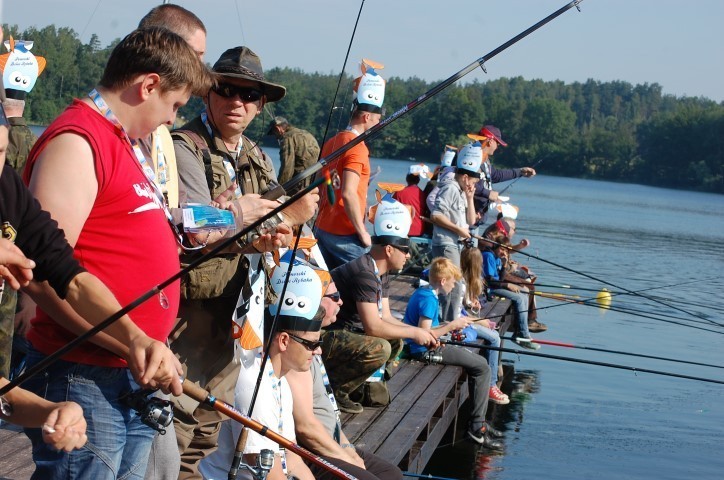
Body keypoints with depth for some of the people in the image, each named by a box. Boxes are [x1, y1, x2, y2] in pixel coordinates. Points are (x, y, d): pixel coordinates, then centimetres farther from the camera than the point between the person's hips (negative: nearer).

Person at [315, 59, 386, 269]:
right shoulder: (358, 148, -14)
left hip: (322, 229, 8)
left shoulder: (331, 142, 11)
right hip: (345, 235, -8)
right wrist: (363, 233, -16)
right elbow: (348, 194, -23)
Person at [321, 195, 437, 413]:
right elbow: (373, 326, -26)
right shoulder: (364, 272, -23)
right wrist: (414, 333, -15)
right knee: (379, 348, -28)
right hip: (323, 337, -11)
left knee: (396, 343, 8)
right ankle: (331, 389, -10)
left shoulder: (381, 273, 9)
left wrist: (421, 333, 1)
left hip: (343, 332, 11)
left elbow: (386, 318, 13)